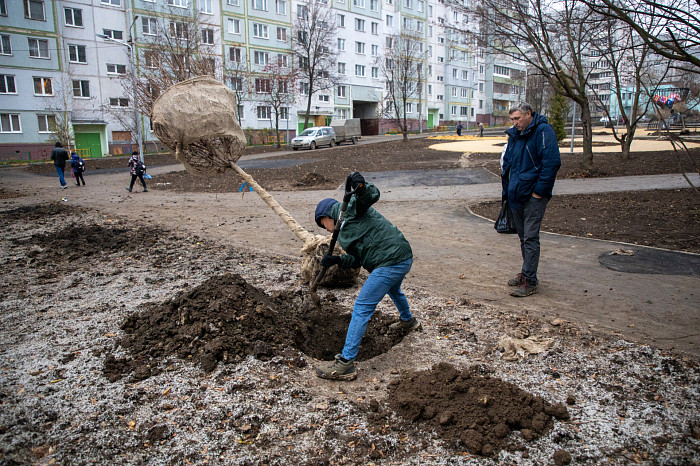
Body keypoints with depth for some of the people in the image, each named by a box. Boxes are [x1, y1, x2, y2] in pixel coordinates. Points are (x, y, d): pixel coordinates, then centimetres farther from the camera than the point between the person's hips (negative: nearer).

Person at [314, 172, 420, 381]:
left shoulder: (351, 208, -3)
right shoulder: (345, 229, 22)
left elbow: (372, 195, -23)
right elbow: (358, 258, 13)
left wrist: (361, 187, -42)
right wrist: (337, 260, -1)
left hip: (391, 260, -11)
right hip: (402, 258, 11)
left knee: (362, 308, -9)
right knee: (393, 290, 41)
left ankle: (345, 364, -7)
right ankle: (408, 321, 71)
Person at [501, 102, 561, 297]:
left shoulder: (543, 131, -12)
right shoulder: (514, 135, 13)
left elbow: (552, 162, -18)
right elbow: (507, 162, 23)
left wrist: (539, 190, -18)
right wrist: (507, 188, 15)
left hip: (534, 196, -8)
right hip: (517, 195, 8)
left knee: (530, 237, -7)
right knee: (523, 236, 16)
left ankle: (530, 281, -2)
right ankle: (526, 273, 29)